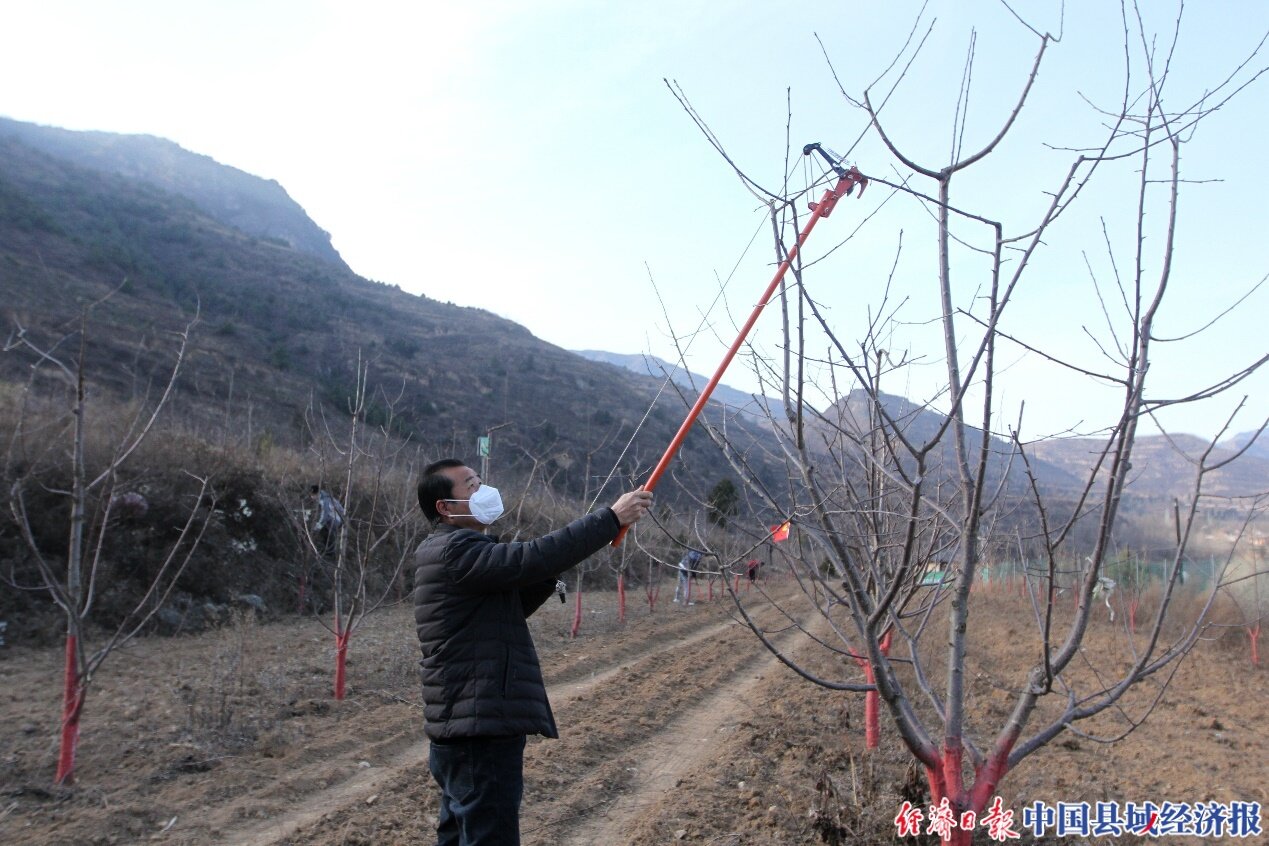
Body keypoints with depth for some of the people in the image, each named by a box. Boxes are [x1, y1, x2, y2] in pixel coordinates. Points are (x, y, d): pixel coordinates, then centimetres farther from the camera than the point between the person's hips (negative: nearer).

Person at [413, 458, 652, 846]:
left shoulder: (451, 551, 16)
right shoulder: (455, 551, -17)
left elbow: (511, 606, 19)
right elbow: (531, 558, -29)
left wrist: (549, 575, 2)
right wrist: (611, 518, -25)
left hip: (465, 726, 11)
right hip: (479, 729, -11)